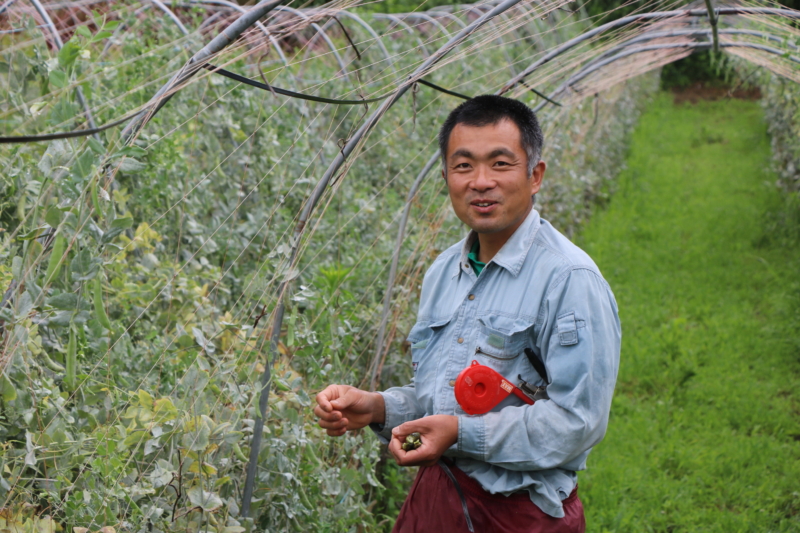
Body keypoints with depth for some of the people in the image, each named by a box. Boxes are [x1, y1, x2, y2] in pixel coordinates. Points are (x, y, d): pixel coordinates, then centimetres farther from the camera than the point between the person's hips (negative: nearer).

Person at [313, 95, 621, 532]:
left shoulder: (569, 279, -16)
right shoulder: (443, 271, 10)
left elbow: (578, 420, -21)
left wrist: (463, 432, -25)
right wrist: (377, 408, 1)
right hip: (432, 497, 7)